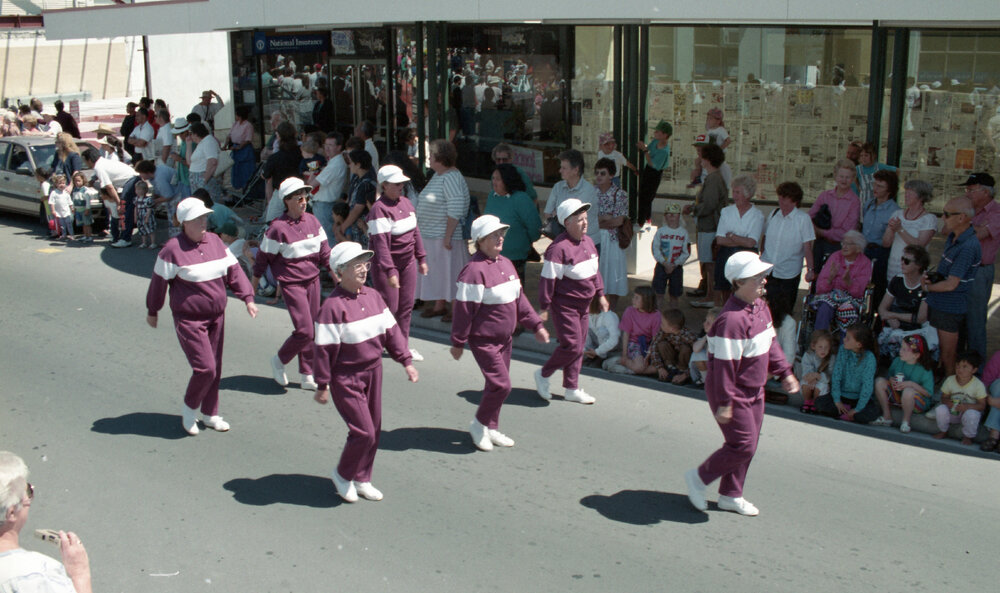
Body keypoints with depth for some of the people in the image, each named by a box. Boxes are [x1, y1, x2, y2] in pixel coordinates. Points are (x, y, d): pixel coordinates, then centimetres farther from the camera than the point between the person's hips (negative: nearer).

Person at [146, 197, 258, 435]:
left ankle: (209, 414, 29)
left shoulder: (215, 241, 5)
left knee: (215, 369, 13)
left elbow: (233, 271, 7)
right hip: (189, 319, -6)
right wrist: (152, 312, 3)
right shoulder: (173, 249, -14)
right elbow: (159, 282, -5)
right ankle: (189, 409, 15)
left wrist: (248, 298, -3)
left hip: (216, 317, 7)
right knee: (205, 368, -11)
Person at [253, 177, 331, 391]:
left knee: (312, 330, 9)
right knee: (304, 331, -10)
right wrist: (252, 288, 1)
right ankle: (279, 361, 16)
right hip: (292, 283, -6)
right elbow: (263, 258, -5)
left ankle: (307, 376, 21)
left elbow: (324, 251, 13)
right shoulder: (278, 227, -13)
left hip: (313, 280, 6)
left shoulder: (312, 221, 4)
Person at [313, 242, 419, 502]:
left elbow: (391, 330, 11)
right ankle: (343, 475, 19)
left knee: (374, 429, 13)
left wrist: (406, 361, 7)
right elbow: (325, 349, -15)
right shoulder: (333, 306, -18)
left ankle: (362, 480, 31)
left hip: (373, 373, 7)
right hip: (346, 379, -7)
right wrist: (322, 386, -12)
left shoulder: (373, 296, 4)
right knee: (363, 432, -7)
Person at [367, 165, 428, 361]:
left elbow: (415, 231, 15)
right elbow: (381, 243, -25)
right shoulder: (379, 209, -19)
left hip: (408, 261, 7)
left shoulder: (406, 202, 6)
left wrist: (421, 258, 14)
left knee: (406, 305, 10)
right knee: (389, 307, -3)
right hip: (386, 264, -7)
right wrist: (390, 271, -29)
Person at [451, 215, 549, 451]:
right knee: (501, 385, -11)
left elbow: (519, 298, 16)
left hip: (505, 338, 8)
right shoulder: (474, 270, -20)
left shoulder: (506, 264, 8)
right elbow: (464, 309, -17)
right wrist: (458, 342, -14)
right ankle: (479, 424, 11)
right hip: (484, 340, -8)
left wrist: (535, 325, 13)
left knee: (498, 385, 15)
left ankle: (491, 429, 30)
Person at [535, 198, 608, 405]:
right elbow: (548, 279, -19)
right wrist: (544, 308, -17)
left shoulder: (588, 242, 7)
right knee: (571, 345, -9)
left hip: (583, 304, 9)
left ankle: (572, 389, 22)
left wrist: (600, 294, 19)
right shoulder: (559, 248, -21)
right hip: (565, 305, -8)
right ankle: (543, 374, 14)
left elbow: (594, 271, 20)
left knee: (579, 346, 12)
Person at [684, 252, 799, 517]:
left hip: (753, 391, 9)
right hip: (734, 395, -9)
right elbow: (723, 364, -27)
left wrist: (784, 372, 17)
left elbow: (770, 343, 19)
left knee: (748, 446, 16)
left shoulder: (760, 307, 4)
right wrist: (724, 403, -24)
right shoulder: (732, 319, -28)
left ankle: (730, 495, 31)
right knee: (743, 446, -4)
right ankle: (699, 477, 16)